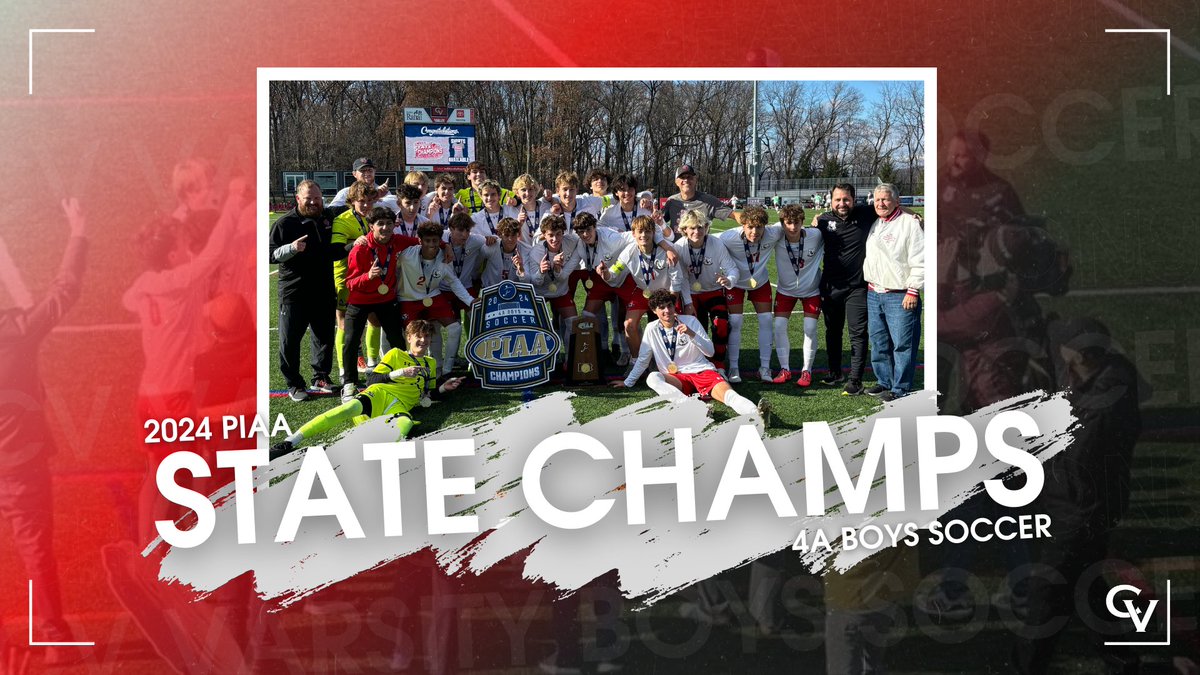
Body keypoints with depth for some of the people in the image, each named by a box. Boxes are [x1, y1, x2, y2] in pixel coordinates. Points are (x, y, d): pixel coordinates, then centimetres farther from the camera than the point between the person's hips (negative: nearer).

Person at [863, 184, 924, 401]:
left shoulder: (910, 223, -9)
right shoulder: (874, 224, 14)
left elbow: (919, 261, -12)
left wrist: (913, 291, -15)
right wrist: (869, 284, 18)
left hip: (900, 296, -8)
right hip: (874, 294, 8)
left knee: (902, 344, -4)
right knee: (878, 342, 14)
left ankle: (900, 389, 1)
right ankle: (884, 382, 26)